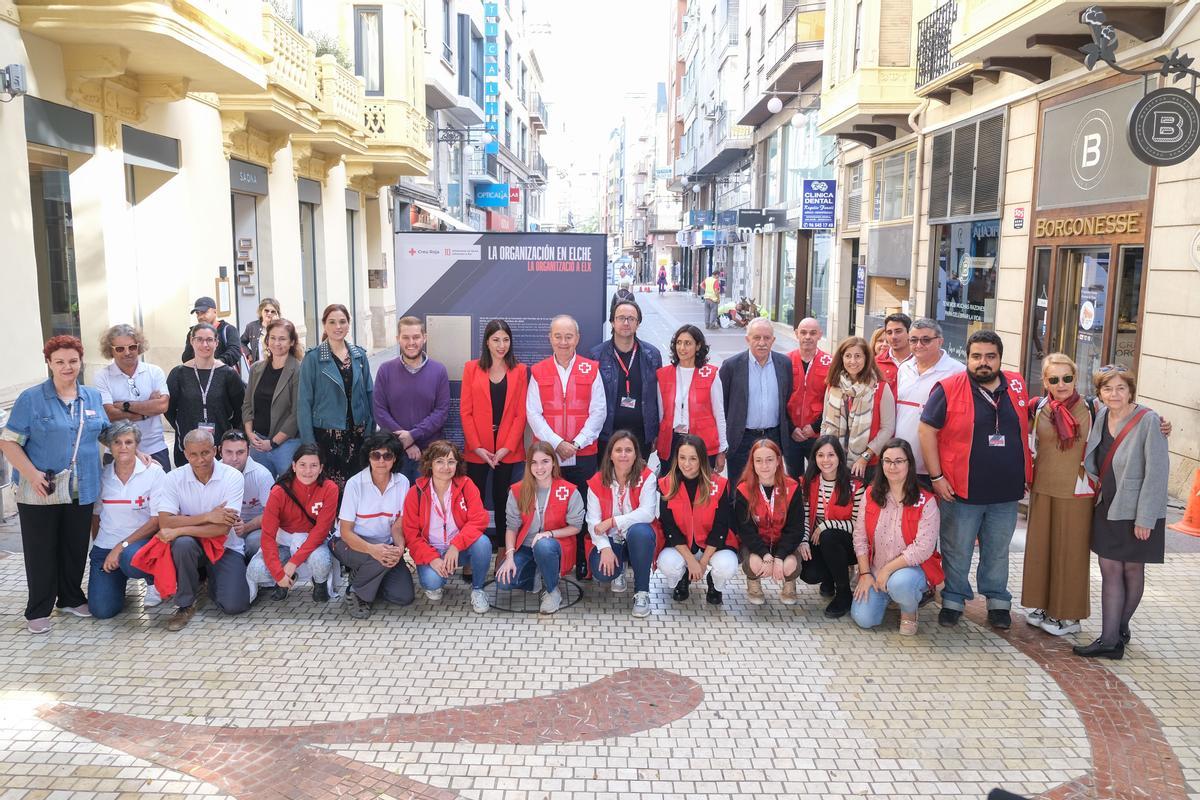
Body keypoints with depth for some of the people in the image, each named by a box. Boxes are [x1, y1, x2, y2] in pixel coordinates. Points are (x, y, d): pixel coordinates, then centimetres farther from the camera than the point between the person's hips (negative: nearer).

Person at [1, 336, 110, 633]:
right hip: (41, 493, -4)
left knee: (76, 549, 13)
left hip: (82, 492, 4)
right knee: (41, 552, 6)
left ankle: (71, 598, 31)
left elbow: (107, 433, 18)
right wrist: (32, 473, -19)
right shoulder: (31, 399, -6)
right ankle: (38, 610, 19)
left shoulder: (93, 397, 8)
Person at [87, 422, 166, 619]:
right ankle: (120, 579, 24)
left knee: (130, 558, -39)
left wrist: (121, 547, -16)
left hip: (141, 542, -3)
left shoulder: (153, 472, -8)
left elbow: (157, 520, -11)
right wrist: (98, 547, 7)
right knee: (101, 610, -10)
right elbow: (95, 515, 14)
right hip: (105, 546, 3)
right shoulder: (102, 475, 2)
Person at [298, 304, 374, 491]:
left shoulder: (359, 355, 7)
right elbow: (304, 402, -5)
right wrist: (308, 441, -9)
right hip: (326, 433, -3)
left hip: (356, 433, 3)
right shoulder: (313, 358, -4)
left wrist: (371, 429, 6)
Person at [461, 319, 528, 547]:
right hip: (477, 449, 0)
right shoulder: (471, 368, 4)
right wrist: (477, 447, -8)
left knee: (502, 500, 7)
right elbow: (465, 411, 1)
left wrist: (507, 447, -9)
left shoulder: (520, 370, 4)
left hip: (509, 449, 0)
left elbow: (521, 413, 0)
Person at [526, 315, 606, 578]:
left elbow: (599, 412, 0)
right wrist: (557, 443, -11)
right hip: (547, 454, 1)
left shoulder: (591, 369, 5)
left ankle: (582, 562, 13)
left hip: (583, 454, 0)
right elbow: (533, 413, 0)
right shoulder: (538, 372, 6)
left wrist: (577, 443, -10)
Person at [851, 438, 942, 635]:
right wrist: (865, 574, -5)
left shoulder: (925, 501, -12)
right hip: (875, 572, 4)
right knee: (863, 618, -11)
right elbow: (860, 537, 2)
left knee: (899, 583, -39)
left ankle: (910, 611, -2)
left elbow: (923, 548, -18)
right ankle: (886, 595, 23)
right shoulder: (871, 495, 0)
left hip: (911, 567, -4)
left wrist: (888, 569, -18)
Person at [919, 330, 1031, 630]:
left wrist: (1025, 476, 14)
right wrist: (936, 476, -11)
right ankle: (953, 601, 23)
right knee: (957, 551, 7)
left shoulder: (1017, 386, 4)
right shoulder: (949, 389, -10)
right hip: (961, 491, -3)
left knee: (997, 552, 16)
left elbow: (1025, 428, 18)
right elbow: (927, 430, -8)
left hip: (1007, 492, 4)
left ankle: (998, 602, 30)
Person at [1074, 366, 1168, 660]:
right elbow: (1092, 463, 17)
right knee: (1110, 570, 5)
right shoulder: (1102, 416, 2)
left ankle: (1120, 628, 26)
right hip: (1107, 508, 5)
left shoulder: (1148, 421, -15)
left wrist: (1145, 517, -17)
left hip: (1137, 513, -5)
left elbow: (1157, 471, -16)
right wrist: (1098, 484, 2)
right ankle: (1110, 640, 12)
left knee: (1132, 570, 10)